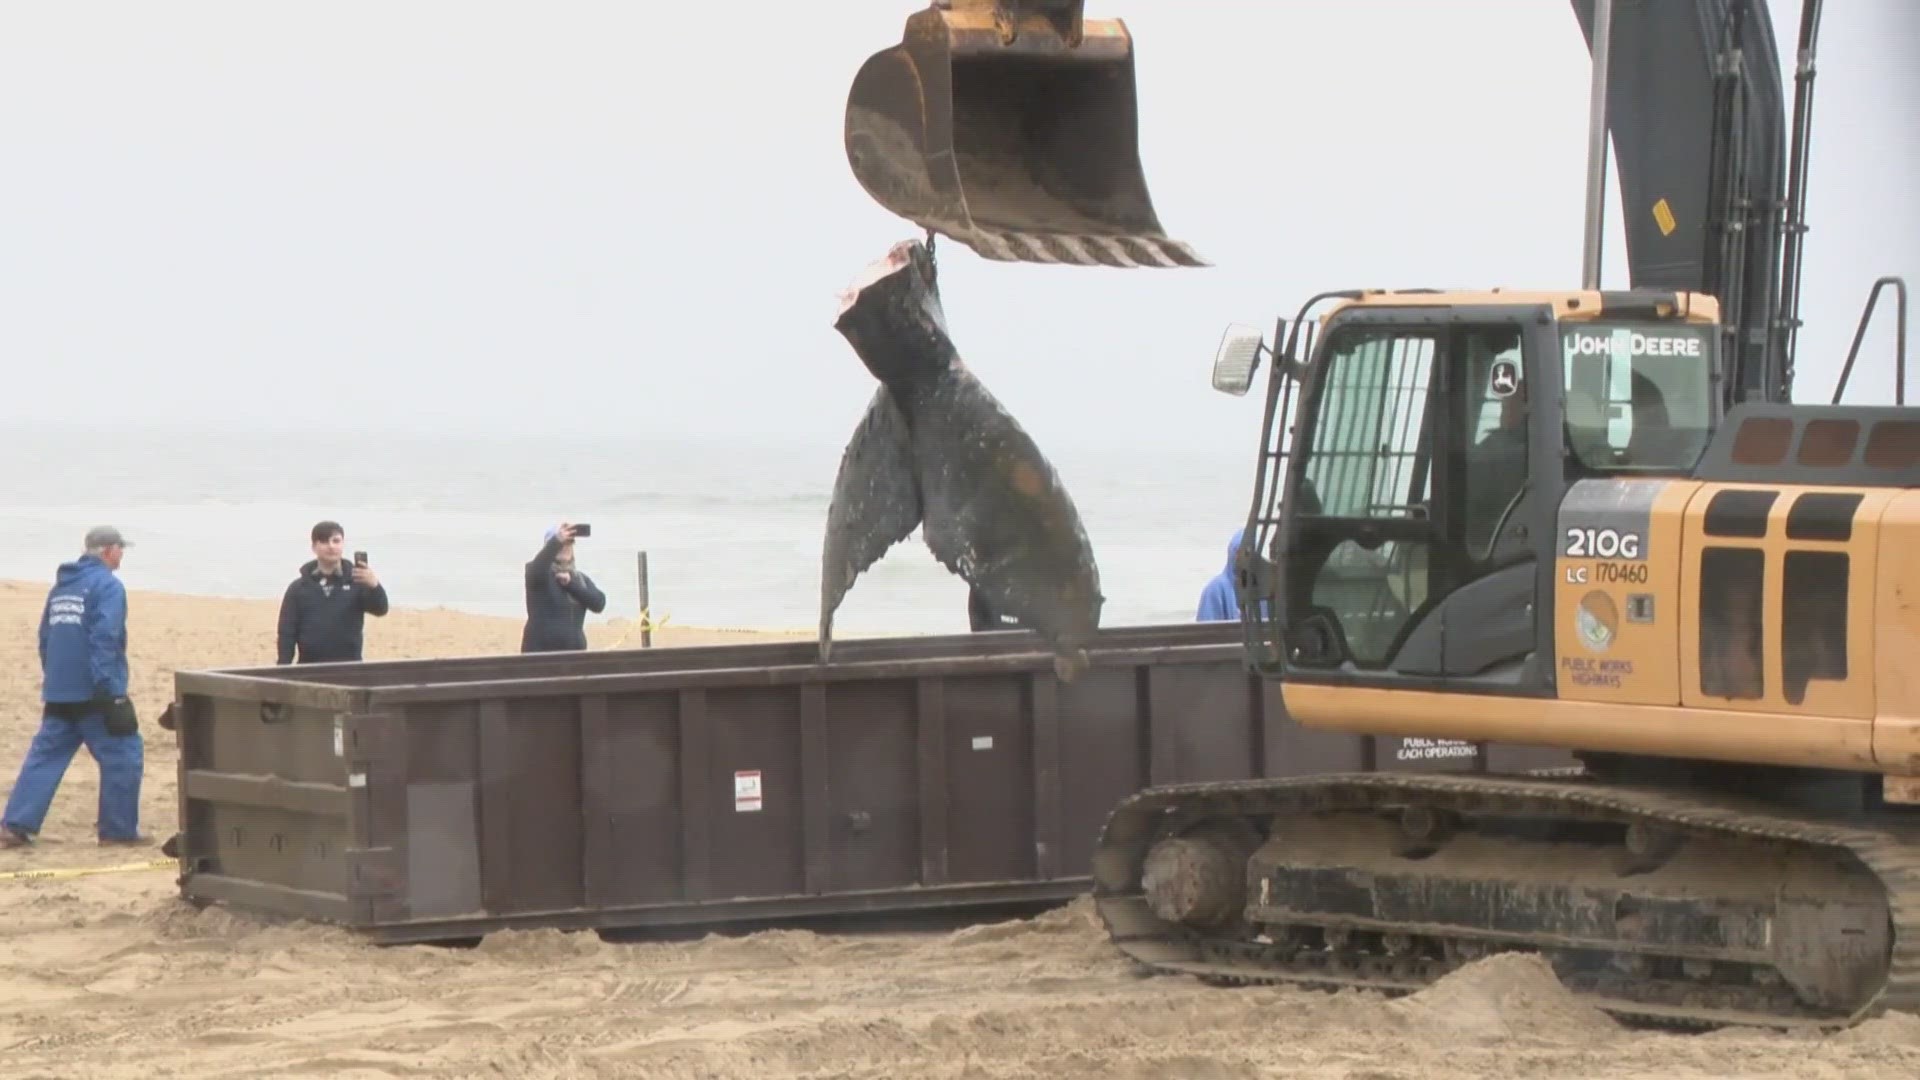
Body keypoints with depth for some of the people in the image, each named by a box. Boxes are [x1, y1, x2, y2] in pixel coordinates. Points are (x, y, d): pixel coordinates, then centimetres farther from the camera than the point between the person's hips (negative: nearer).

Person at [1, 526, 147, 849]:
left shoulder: (61, 585, 16)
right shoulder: (107, 586, -10)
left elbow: (46, 637, 21)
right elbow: (104, 640, -20)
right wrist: (107, 689, -22)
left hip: (58, 692, 8)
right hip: (94, 692, -8)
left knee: (45, 756, 7)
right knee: (123, 756, 2)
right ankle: (118, 829, 4)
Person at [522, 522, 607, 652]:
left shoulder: (580, 578, 17)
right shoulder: (541, 573, 2)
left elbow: (599, 603, 3)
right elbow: (536, 571, -25)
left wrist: (571, 583, -7)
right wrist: (557, 541, -35)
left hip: (574, 653, 5)